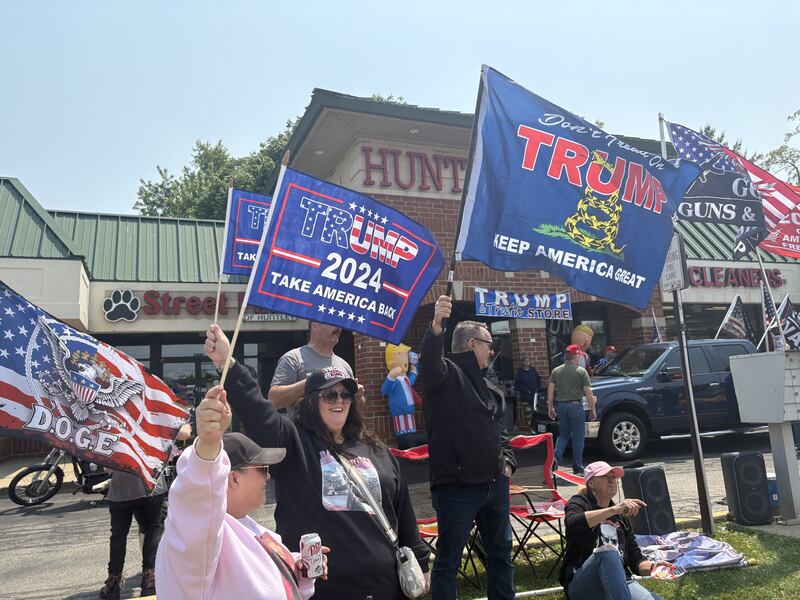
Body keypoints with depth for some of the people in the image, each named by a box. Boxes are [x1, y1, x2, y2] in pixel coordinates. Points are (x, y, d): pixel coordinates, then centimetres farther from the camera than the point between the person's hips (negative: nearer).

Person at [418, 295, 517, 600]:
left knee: (501, 552, 21)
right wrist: (436, 325, -52)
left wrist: (508, 462, 8)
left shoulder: (489, 388, 17)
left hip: (495, 484, 8)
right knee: (448, 560, 4)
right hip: (456, 486, -8)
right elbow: (429, 359, -34)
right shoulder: (445, 373, -10)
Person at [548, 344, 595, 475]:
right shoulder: (581, 371, -5)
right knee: (577, 437, 6)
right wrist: (592, 410, -2)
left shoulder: (556, 371, 6)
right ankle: (577, 468, 10)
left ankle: (556, 457, -5)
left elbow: (550, 389, 3)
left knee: (563, 435, 17)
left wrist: (550, 407, 9)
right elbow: (588, 392, -8)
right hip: (575, 405, -4)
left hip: (560, 405, 4)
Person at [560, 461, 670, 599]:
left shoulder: (622, 517, 23)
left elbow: (635, 559, 16)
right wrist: (614, 509, -29)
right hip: (581, 585, -3)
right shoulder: (579, 503, 7)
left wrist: (652, 567, -7)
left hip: (619, 583, 3)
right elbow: (572, 523, -19)